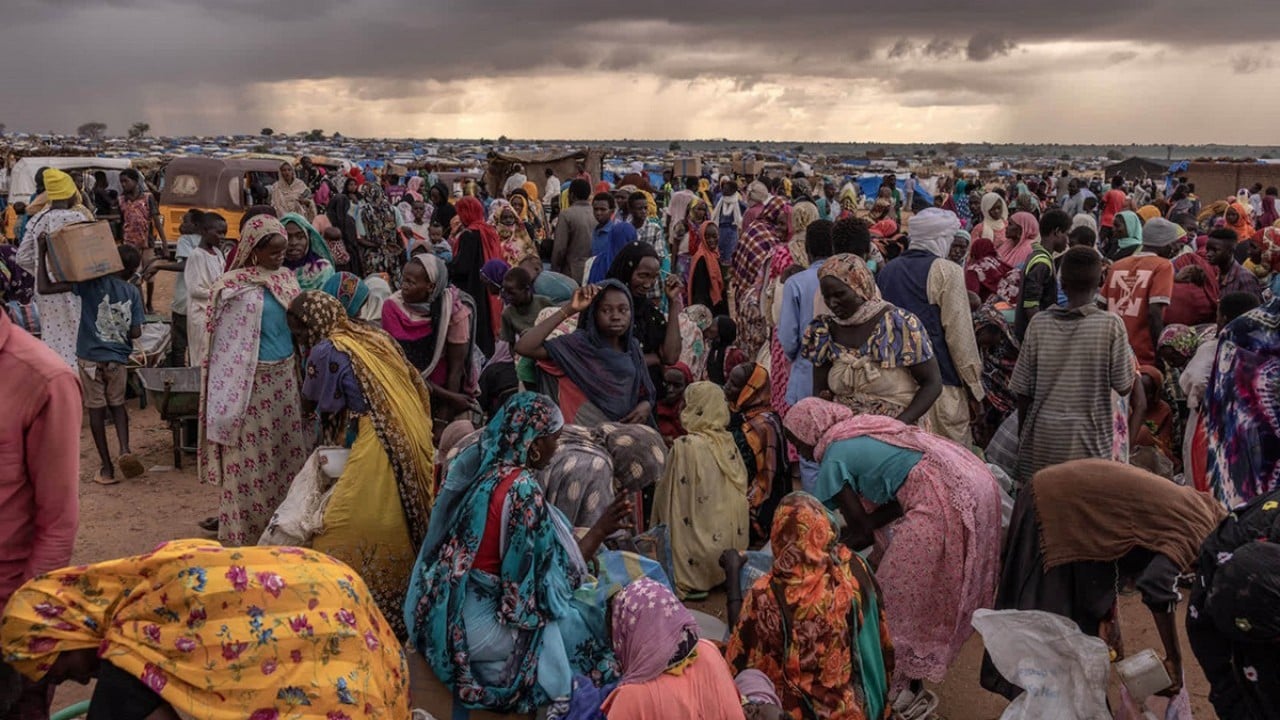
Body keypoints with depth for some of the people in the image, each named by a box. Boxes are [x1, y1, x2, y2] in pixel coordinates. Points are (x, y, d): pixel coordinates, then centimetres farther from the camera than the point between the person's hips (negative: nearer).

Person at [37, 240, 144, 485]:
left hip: (90, 357, -2)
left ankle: (107, 467, 11)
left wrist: (42, 254, -7)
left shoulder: (92, 282, -9)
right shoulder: (133, 293, -2)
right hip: (118, 359, 2)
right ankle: (125, 449, -2)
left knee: (96, 410, 7)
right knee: (117, 405, 20)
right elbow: (136, 333, -2)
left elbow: (45, 288, -14)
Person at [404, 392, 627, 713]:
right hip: (475, 627, -8)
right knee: (590, 613, 4)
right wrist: (599, 531, -7)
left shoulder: (472, 462, -1)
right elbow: (552, 580, -17)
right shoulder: (521, 489, -24)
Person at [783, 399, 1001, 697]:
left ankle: (904, 684, 13)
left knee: (903, 594, 4)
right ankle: (915, 674, 31)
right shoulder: (862, 426, 22)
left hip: (945, 500, -9)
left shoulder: (834, 458, -2)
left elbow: (862, 532, 2)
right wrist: (854, 530, 18)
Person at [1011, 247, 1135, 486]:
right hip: (1089, 439, -2)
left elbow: (1023, 390, 0)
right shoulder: (1111, 326, -9)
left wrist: (1022, 436, 12)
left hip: (1043, 437, 2)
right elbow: (1124, 387, -4)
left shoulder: (1039, 323, -4)